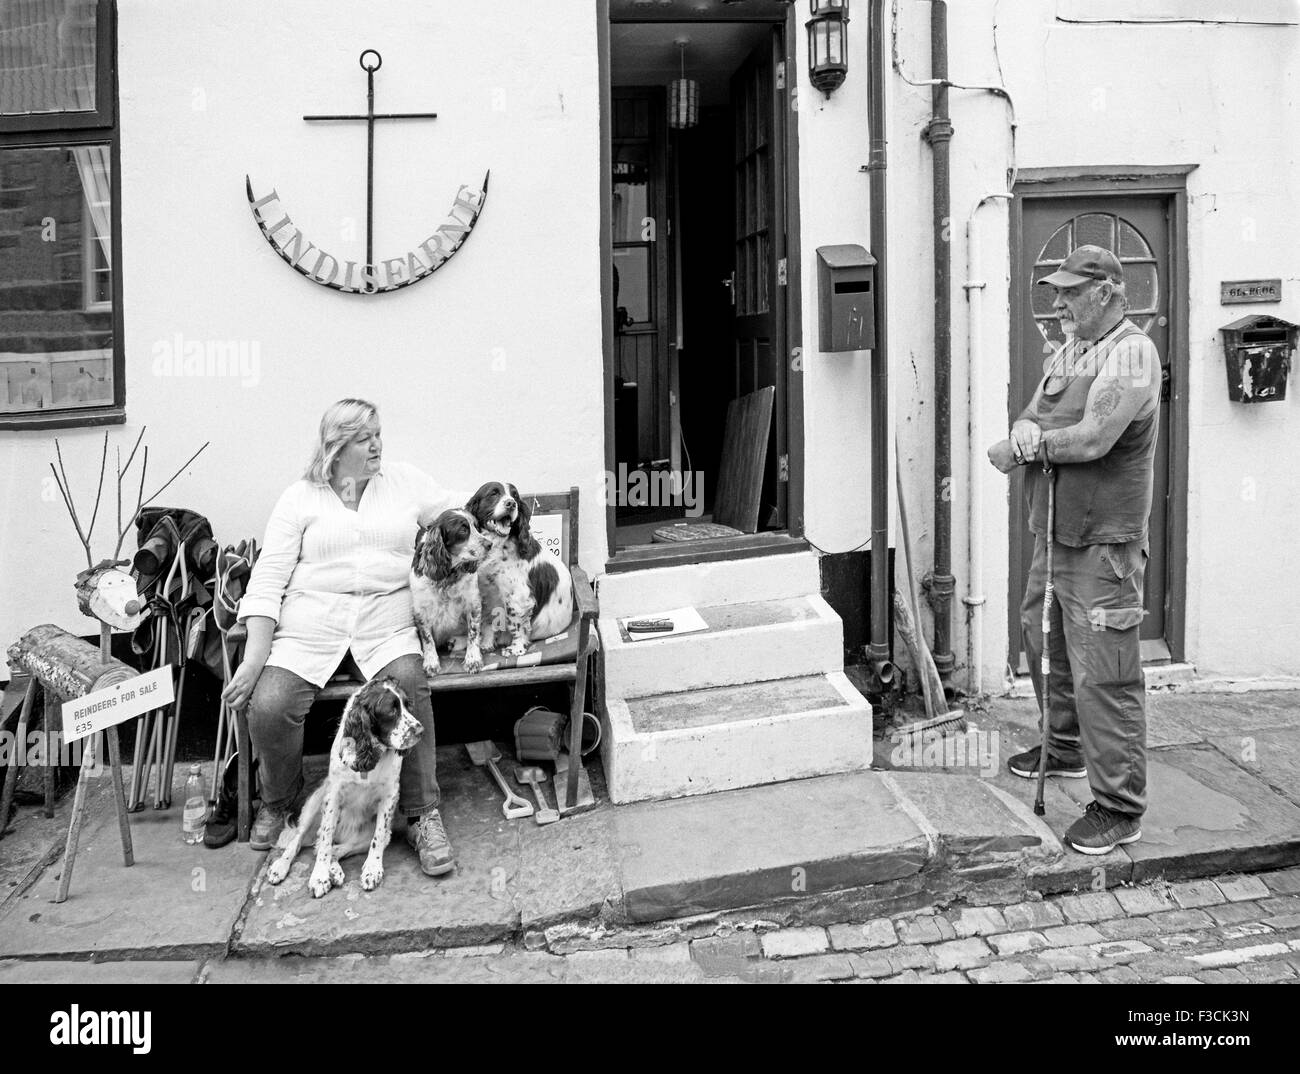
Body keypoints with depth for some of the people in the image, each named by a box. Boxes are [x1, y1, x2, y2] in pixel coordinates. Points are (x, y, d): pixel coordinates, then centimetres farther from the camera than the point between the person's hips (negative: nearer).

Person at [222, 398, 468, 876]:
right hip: (308, 627, 0)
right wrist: (255, 657, -7)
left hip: (387, 626, 0)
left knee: (409, 688, -30)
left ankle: (423, 815, -15)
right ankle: (278, 803, 10)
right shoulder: (300, 497, 8)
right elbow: (267, 577, 2)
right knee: (268, 706, -22)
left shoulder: (405, 482, 14)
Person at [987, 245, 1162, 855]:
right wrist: (1026, 435, -14)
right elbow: (1028, 420, 11)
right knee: (1044, 643, 22)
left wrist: (1023, 446, -9)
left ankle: (1119, 809, 3)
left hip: (1103, 545, -9)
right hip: (1053, 535, 9)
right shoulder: (1066, 353, 16)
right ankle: (1065, 749, 42)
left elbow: (1093, 438, -23)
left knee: (1104, 675, -6)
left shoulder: (1132, 353, -12)